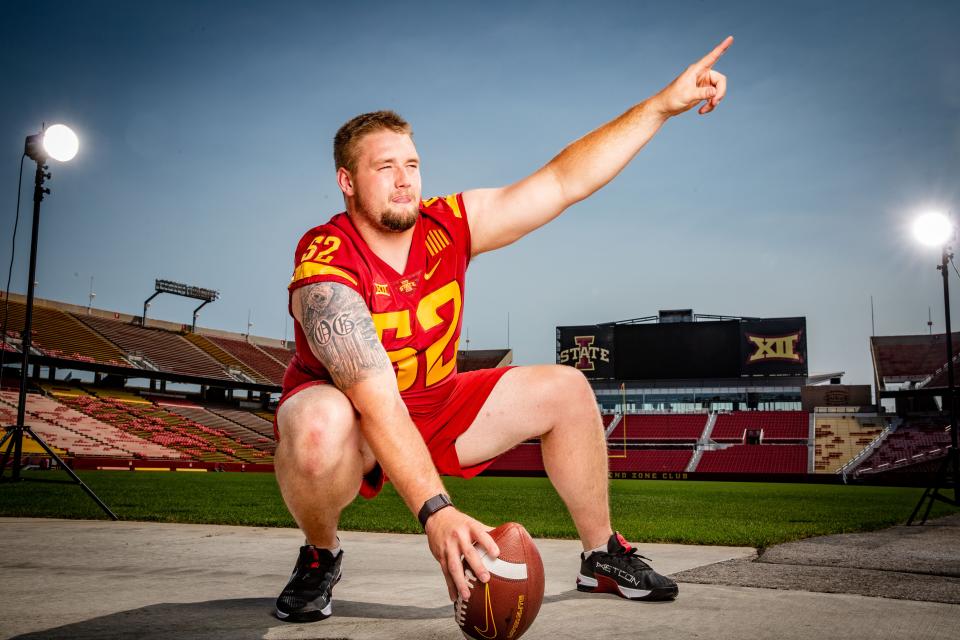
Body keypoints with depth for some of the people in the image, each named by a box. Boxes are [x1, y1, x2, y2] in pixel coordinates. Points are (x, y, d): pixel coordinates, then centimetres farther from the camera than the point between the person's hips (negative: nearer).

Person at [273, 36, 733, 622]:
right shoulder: (326, 268, -29)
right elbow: (376, 399, -38)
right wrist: (435, 510, -48)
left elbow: (562, 182, -12)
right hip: (351, 421, -6)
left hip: (435, 407, 6)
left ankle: (603, 556, 15)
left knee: (565, 390, -1)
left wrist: (663, 105, -17)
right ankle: (321, 557, -7)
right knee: (318, 427, -41)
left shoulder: (450, 226, -12)